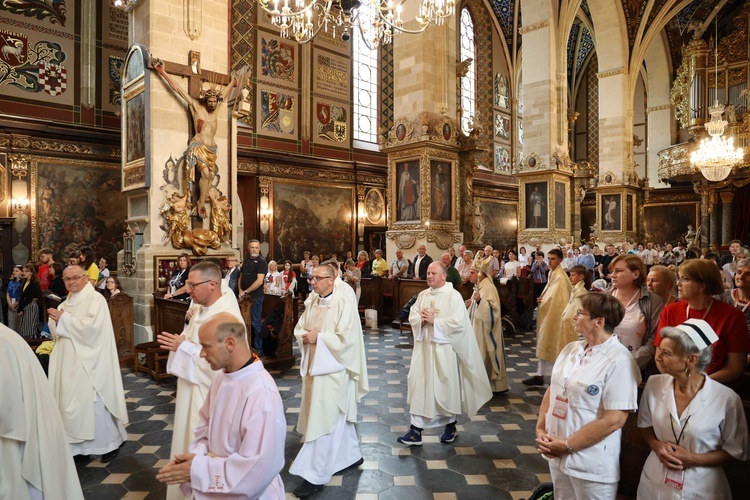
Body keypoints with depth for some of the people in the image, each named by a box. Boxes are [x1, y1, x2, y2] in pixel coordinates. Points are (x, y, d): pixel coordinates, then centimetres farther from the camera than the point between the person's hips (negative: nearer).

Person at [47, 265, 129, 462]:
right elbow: (56, 331, 16)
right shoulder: (67, 302, 14)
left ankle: (110, 442, 11)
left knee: (95, 403, -2)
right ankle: (76, 443, 24)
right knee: (71, 402, 10)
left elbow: (92, 327, -23)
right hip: (69, 361, 8)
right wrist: (56, 320, -6)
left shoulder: (95, 298, -11)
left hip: (89, 363, -7)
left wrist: (64, 319, -15)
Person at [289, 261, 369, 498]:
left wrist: (318, 337, -18)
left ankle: (315, 475, 6)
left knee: (324, 420, -3)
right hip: (314, 365, 7)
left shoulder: (345, 302, -16)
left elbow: (346, 338, -21)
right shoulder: (312, 302, 5)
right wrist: (305, 335, -11)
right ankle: (351, 456, 37)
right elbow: (299, 328, 11)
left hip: (333, 369, -7)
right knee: (338, 417, 20)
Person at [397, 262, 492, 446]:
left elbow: (458, 323, -18)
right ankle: (416, 429, 8)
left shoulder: (454, 296, -10)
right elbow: (412, 316, 8)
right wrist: (421, 320, -14)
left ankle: (451, 425, 29)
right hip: (423, 348, 5)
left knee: (447, 387, 8)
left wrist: (434, 321, -18)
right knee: (419, 386, 2)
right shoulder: (423, 295, 9)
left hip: (444, 349, -5)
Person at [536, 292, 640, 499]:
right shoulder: (571, 348, 3)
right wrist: (541, 430, -3)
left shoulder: (619, 362, -19)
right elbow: (552, 391, 9)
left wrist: (567, 445, -17)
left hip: (591, 464, -6)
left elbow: (614, 420, -21)